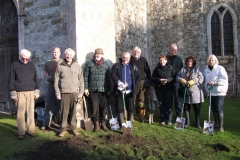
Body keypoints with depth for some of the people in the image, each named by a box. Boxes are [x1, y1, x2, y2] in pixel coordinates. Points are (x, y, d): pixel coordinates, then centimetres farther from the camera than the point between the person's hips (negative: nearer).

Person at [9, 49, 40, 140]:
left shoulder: (32, 65, 10)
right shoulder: (15, 65, 2)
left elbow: (35, 79, 12)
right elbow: (11, 80, 0)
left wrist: (37, 91, 7)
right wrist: (13, 93, -5)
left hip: (31, 92, 2)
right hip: (20, 92, -2)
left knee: (31, 112, 5)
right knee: (20, 113, 0)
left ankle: (31, 130, 12)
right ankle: (21, 133, 6)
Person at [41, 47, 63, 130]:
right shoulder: (48, 62, 15)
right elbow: (44, 73, 16)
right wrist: (47, 77, -5)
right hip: (51, 85, 2)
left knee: (60, 105, 3)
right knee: (49, 104, 3)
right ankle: (46, 123, 8)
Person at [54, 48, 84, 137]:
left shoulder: (77, 66, 8)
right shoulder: (60, 67, 6)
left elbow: (81, 80, 9)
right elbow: (56, 81, 5)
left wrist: (81, 92, 5)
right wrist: (57, 93, 0)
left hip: (74, 92, 1)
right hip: (64, 93, -1)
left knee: (73, 111, 4)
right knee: (64, 111, 1)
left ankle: (73, 128, 17)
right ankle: (63, 129, 12)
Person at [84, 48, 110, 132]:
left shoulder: (105, 65, 8)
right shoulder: (89, 64, 4)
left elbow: (108, 78, 9)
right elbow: (85, 76, 3)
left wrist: (108, 90, 7)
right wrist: (85, 88, -3)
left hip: (103, 90, 2)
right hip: (92, 89, -1)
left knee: (103, 107, 4)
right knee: (95, 107, -2)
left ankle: (103, 123, 18)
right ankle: (96, 123, 12)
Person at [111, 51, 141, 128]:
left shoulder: (133, 66, 10)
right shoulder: (116, 65, 4)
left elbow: (138, 77, 10)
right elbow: (113, 75, -8)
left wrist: (135, 86, -2)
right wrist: (118, 81, -26)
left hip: (130, 92, 1)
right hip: (119, 91, -1)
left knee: (131, 109, 4)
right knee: (120, 109, 3)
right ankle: (122, 125, 12)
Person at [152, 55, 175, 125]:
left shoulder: (170, 68, 4)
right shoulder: (157, 69, 6)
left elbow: (174, 77, 2)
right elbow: (153, 78, 5)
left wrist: (168, 80, -14)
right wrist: (159, 80, -11)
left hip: (169, 89, -1)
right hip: (159, 89, 1)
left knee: (169, 105, -2)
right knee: (161, 105, 5)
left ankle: (169, 120, 8)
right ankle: (163, 120, 16)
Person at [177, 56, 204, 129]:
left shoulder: (197, 69, 2)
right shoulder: (183, 69, 12)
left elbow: (201, 78, -8)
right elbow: (177, 77, 7)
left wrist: (193, 81, -21)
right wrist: (181, 80, -14)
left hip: (195, 92, -3)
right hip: (185, 92, 3)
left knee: (197, 108, 4)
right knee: (186, 107, 9)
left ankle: (197, 122, 16)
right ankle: (187, 122, 22)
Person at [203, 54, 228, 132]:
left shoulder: (220, 68, -4)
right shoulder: (206, 70, 12)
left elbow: (224, 79, -12)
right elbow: (204, 80, 18)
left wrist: (215, 82, -21)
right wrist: (206, 89, 6)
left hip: (219, 92, -5)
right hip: (210, 92, 5)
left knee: (219, 109, -9)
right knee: (213, 109, 12)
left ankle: (221, 126, -2)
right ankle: (216, 124, 26)